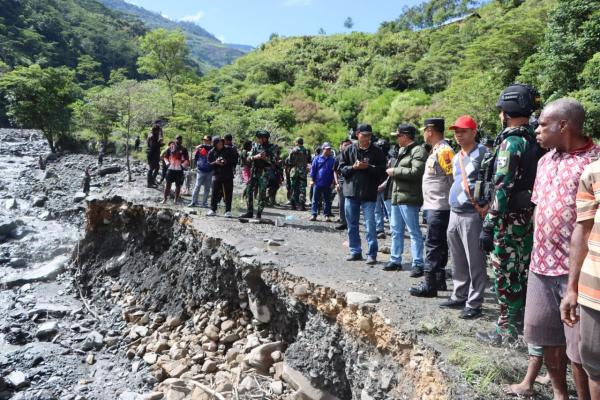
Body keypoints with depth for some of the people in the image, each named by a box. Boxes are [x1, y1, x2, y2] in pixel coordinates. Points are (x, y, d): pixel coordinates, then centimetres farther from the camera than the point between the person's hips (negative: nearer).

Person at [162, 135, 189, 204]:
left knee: (178, 185, 5)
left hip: (179, 170, 0)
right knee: (168, 184, 3)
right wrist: (167, 162, 1)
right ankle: (165, 199, 9)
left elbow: (187, 160, 4)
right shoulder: (170, 148, 6)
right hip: (171, 169, 0)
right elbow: (165, 156, 15)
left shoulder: (184, 149, 4)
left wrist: (183, 165, -10)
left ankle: (176, 200, 14)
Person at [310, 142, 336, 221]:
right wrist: (312, 180, 0)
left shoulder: (332, 160, 6)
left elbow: (334, 171, 8)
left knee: (327, 200, 6)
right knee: (315, 199, 2)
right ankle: (314, 215, 8)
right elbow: (313, 169, 4)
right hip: (317, 183, -1)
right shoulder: (317, 159, 3)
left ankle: (327, 215, 13)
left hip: (328, 184, 1)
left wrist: (333, 182, 3)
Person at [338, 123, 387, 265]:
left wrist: (368, 167, -16)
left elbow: (382, 172, -2)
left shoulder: (377, 152, 1)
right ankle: (355, 252, 23)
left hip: (369, 194, -3)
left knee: (370, 225, -3)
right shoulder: (349, 150, 6)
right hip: (351, 191, 3)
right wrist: (353, 167, -12)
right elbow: (341, 168, 5)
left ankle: (372, 254, 5)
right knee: (352, 225, 11)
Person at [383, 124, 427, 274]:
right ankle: (395, 260, 25)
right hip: (396, 196, 10)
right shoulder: (402, 150, 19)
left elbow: (416, 172, -24)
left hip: (409, 198, -10)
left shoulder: (418, 151, -11)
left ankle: (417, 264, 3)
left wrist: (395, 171, -16)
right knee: (396, 230, 15)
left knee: (414, 231, -3)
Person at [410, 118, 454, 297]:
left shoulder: (444, 151, -15)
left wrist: (451, 200, -14)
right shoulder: (436, 150, 16)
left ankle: (429, 284, 0)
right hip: (433, 206, 10)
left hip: (439, 207, -10)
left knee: (433, 244, -6)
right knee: (439, 244, 16)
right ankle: (439, 279, 26)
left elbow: (455, 177, -20)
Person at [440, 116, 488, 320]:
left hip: (472, 214, -8)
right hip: (454, 212, 8)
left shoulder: (482, 153, -9)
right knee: (458, 259, 16)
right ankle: (459, 296, 28)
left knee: (475, 261, -2)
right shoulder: (456, 157, 17)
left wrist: (485, 206, -17)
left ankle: (474, 303, 6)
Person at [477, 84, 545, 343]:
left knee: (505, 275, 1)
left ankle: (506, 330, 11)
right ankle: (522, 322, 30)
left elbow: (502, 189, -22)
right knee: (523, 272, 17)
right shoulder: (537, 142, 8)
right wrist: (533, 215, 21)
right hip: (532, 216, 8)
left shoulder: (510, 142, -17)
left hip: (510, 218, -8)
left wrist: (488, 226, -20)